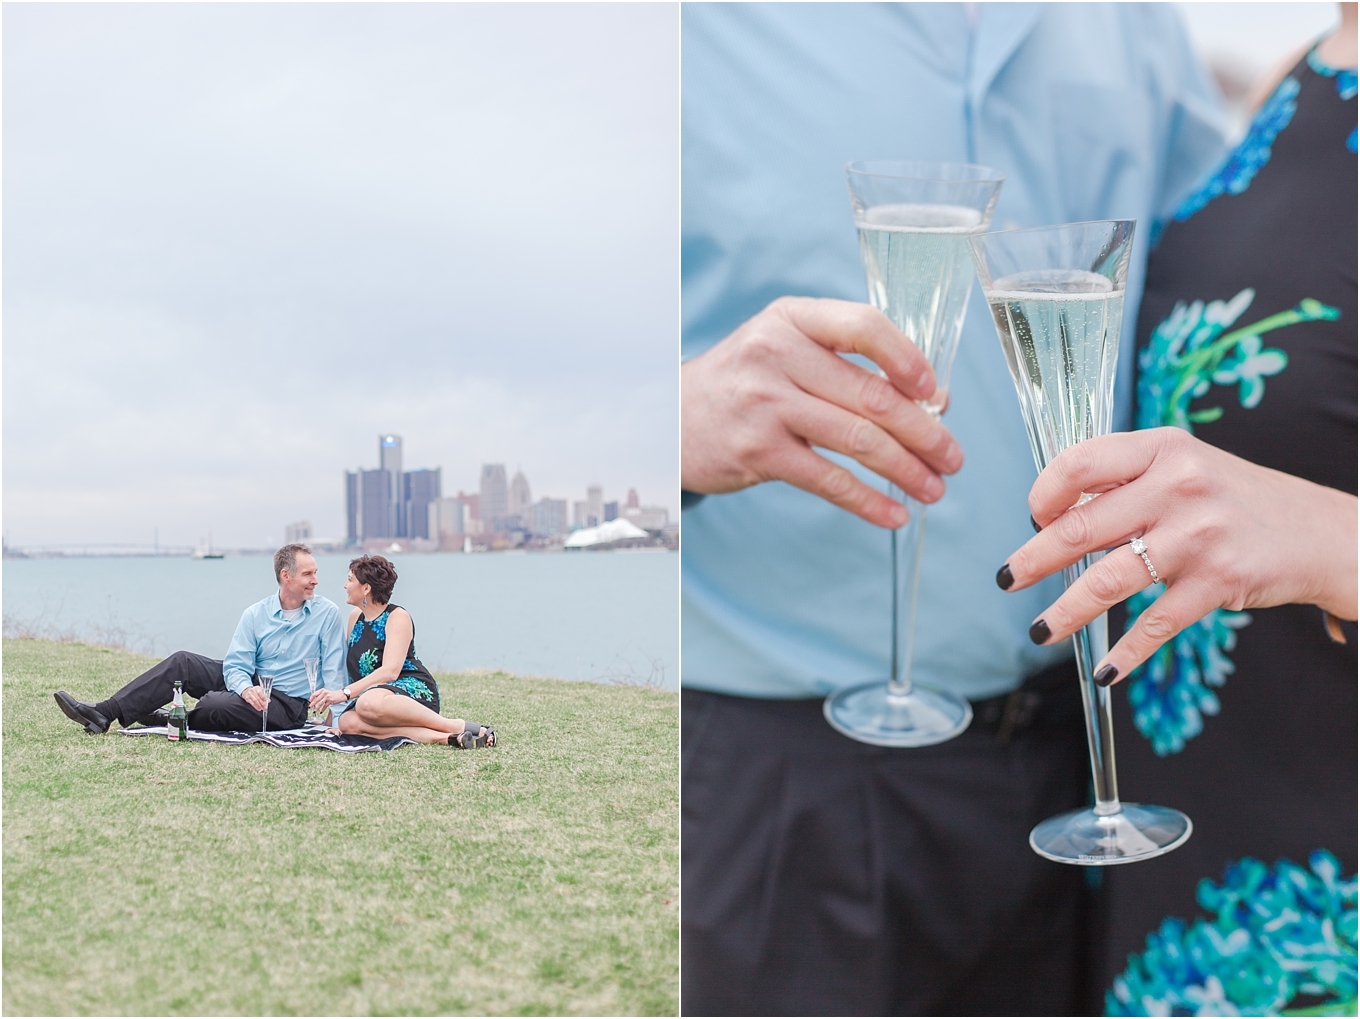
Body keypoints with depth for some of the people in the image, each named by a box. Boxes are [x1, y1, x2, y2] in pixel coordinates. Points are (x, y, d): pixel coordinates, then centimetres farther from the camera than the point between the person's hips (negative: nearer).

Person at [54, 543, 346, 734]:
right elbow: (235, 665, -4)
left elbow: (332, 671, -9)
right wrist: (246, 688, -28)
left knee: (214, 705, -29)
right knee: (182, 662, -8)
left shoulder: (327, 613, -7)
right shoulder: (256, 615, 3)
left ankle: (168, 720, 4)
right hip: (253, 686, 5)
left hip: (288, 706, -5)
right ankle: (105, 714, -10)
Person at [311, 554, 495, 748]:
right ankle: (445, 738, -35)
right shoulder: (355, 616, 16)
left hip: (414, 690, -6)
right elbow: (349, 668, 17)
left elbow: (390, 671, -18)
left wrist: (344, 694, -25)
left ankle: (455, 726, -27)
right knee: (347, 722, -31)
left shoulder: (397, 616, -5)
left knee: (368, 703, -41)